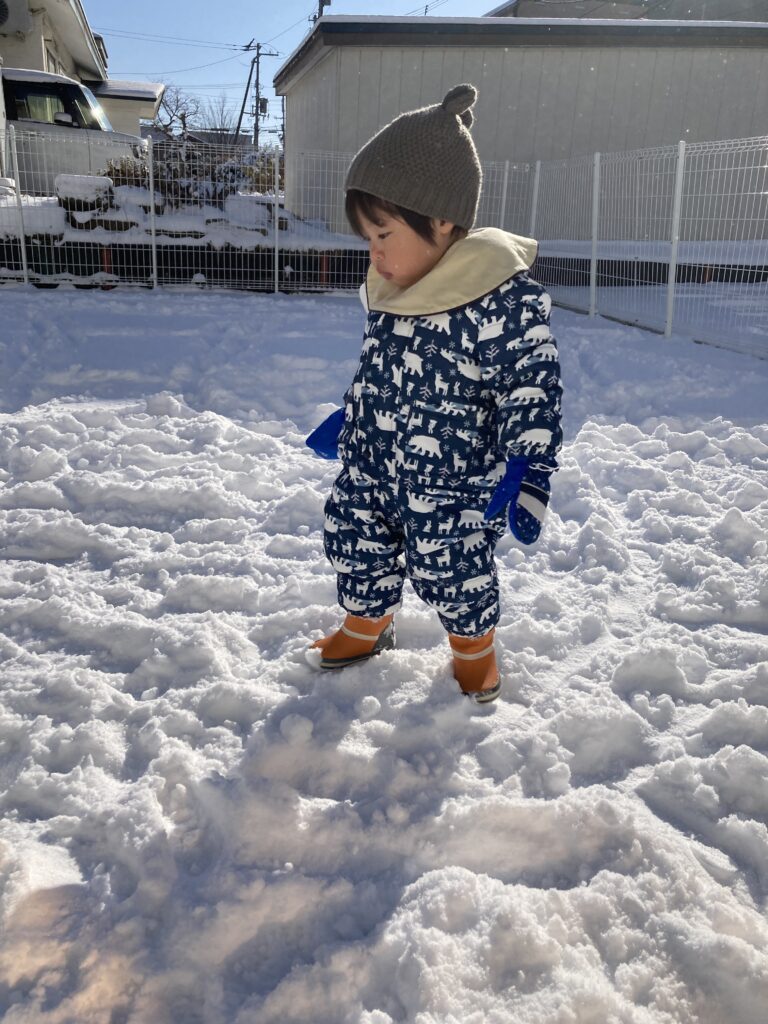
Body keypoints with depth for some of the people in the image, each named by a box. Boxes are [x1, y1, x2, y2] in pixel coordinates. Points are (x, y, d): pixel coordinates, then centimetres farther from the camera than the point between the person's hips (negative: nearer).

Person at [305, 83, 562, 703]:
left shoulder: (504, 296, -22)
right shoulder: (390, 290, 1)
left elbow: (532, 387, -19)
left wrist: (527, 468, -23)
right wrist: (348, 419, 25)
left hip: (452, 483, -7)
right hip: (372, 465, 7)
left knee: (450, 570, 8)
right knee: (353, 542, 18)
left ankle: (475, 649, 39)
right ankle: (366, 626, 46)